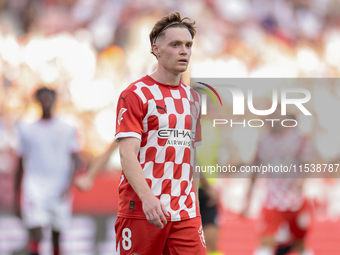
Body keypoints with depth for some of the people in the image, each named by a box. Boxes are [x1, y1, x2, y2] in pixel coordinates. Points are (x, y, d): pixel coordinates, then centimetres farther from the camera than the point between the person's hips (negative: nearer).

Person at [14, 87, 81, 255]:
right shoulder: (27, 131, 9)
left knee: (57, 234, 8)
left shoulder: (67, 130, 7)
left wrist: (68, 186, -13)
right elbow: (21, 165, 13)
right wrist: (16, 197, 11)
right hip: (34, 185, -1)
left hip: (59, 189, 1)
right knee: (35, 230, -18)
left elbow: (74, 160, 3)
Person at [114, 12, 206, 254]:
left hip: (185, 214, 5)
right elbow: (127, 154, -14)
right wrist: (147, 198, -27)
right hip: (141, 211, -5)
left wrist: (193, 203, 15)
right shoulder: (136, 94, -4)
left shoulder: (192, 97, 16)